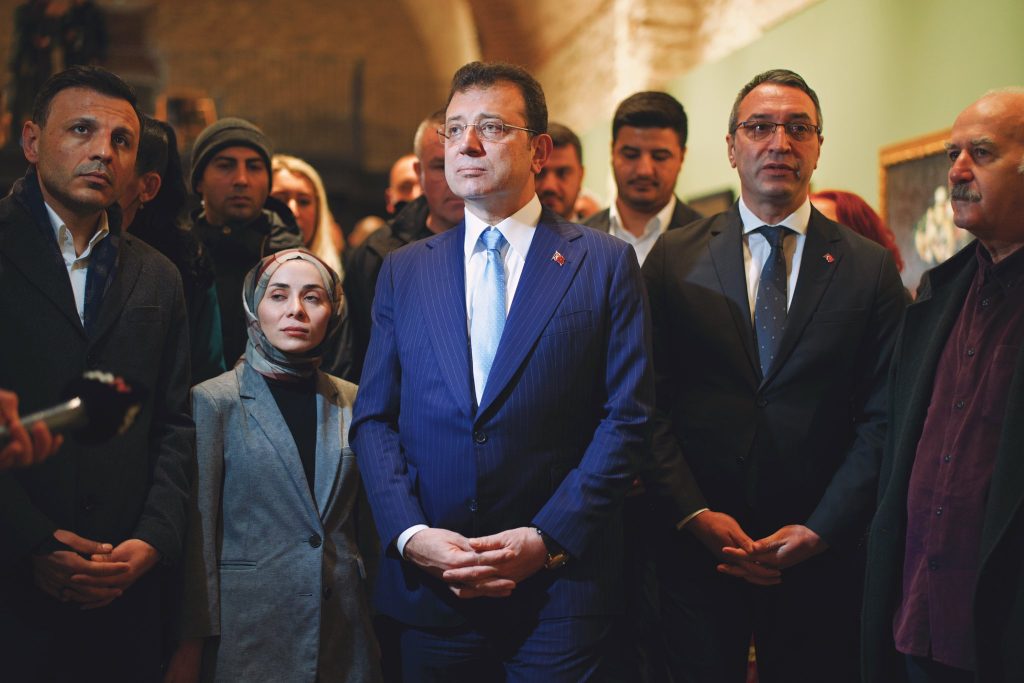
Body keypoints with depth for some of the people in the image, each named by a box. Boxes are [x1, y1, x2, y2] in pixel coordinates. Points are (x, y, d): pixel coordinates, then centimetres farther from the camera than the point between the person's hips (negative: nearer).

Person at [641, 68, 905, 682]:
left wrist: (819, 530, -9)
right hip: (696, 543, 0)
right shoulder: (674, 258, 3)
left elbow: (881, 419, -1)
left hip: (819, 556, 1)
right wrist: (696, 515, -11)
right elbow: (650, 403, -1)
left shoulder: (872, 269, 3)